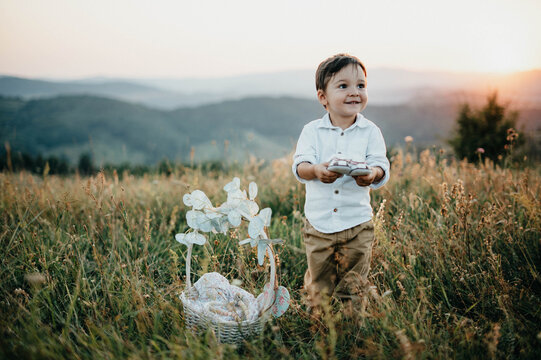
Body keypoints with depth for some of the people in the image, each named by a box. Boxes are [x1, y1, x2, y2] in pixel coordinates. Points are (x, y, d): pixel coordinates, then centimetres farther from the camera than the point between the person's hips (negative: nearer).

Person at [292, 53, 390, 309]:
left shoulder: (370, 132, 0)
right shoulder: (312, 131, 0)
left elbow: (381, 167, -7)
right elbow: (300, 166, -10)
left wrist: (372, 174, -31)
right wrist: (316, 170, -33)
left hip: (357, 224, 0)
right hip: (318, 224, 0)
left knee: (352, 287, 8)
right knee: (319, 288, 11)